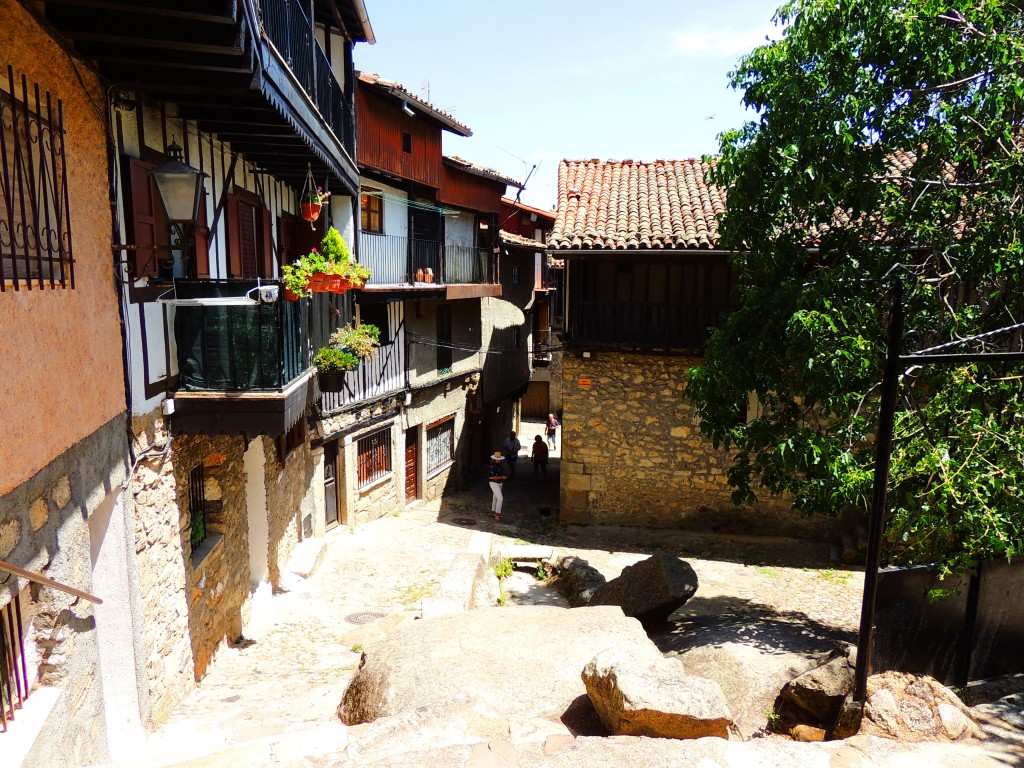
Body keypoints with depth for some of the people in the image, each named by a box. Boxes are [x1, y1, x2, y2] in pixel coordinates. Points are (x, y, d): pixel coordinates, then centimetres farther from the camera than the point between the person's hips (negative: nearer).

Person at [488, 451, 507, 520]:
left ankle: (493, 511, 34)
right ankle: (497, 514, -9)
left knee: (495, 498, 20)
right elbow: (491, 477, -22)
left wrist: (504, 478, 0)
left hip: (500, 484, 8)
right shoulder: (492, 467, -18)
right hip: (494, 484, -8)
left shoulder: (500, 466, 7)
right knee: (500, 498, -14)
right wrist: (502, 477, -22)